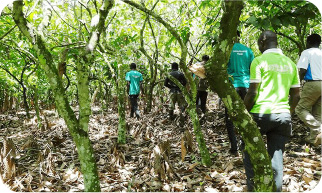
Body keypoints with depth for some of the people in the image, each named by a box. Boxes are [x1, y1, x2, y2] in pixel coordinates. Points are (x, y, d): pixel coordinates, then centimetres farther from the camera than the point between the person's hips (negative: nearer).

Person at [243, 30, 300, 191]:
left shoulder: (259, 61, -5)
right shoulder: (290, 63, 13)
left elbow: (252, 93, -12)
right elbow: (296, 95, 13)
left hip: (261, 113, -5)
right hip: (283, 115, 5)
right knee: (276, 157, 11)